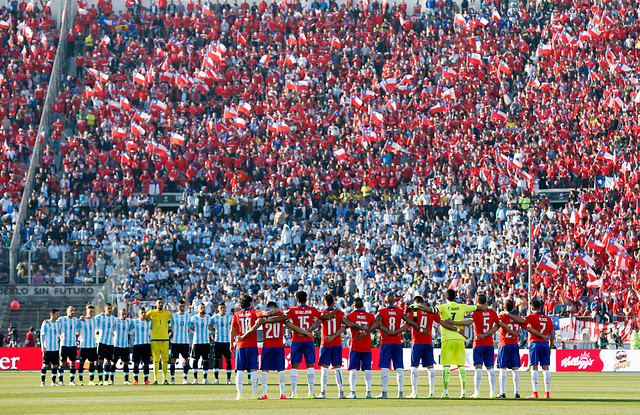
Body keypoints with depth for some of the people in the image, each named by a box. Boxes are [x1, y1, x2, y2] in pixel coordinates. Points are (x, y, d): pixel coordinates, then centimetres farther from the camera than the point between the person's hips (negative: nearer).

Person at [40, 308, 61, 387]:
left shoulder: (57, 324, 11)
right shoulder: (46, 324, -5)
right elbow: (42, 335, -6)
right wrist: (42, 346, -12)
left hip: (56, 348, 5)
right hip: (47, 348, -5)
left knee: (55, 365, 5)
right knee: (45, 365, -5)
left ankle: (53, 381, 11)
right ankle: (42, 382, -1)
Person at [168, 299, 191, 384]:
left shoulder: (188, 316, 9)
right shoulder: (173, 316, 3)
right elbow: (171, 327, 7)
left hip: (185, 341, 2)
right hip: (175, 341, -2)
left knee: (186, 359, 1)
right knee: (173, 359, -4)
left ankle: (185, 378, 7)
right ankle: (172, 378, 1)